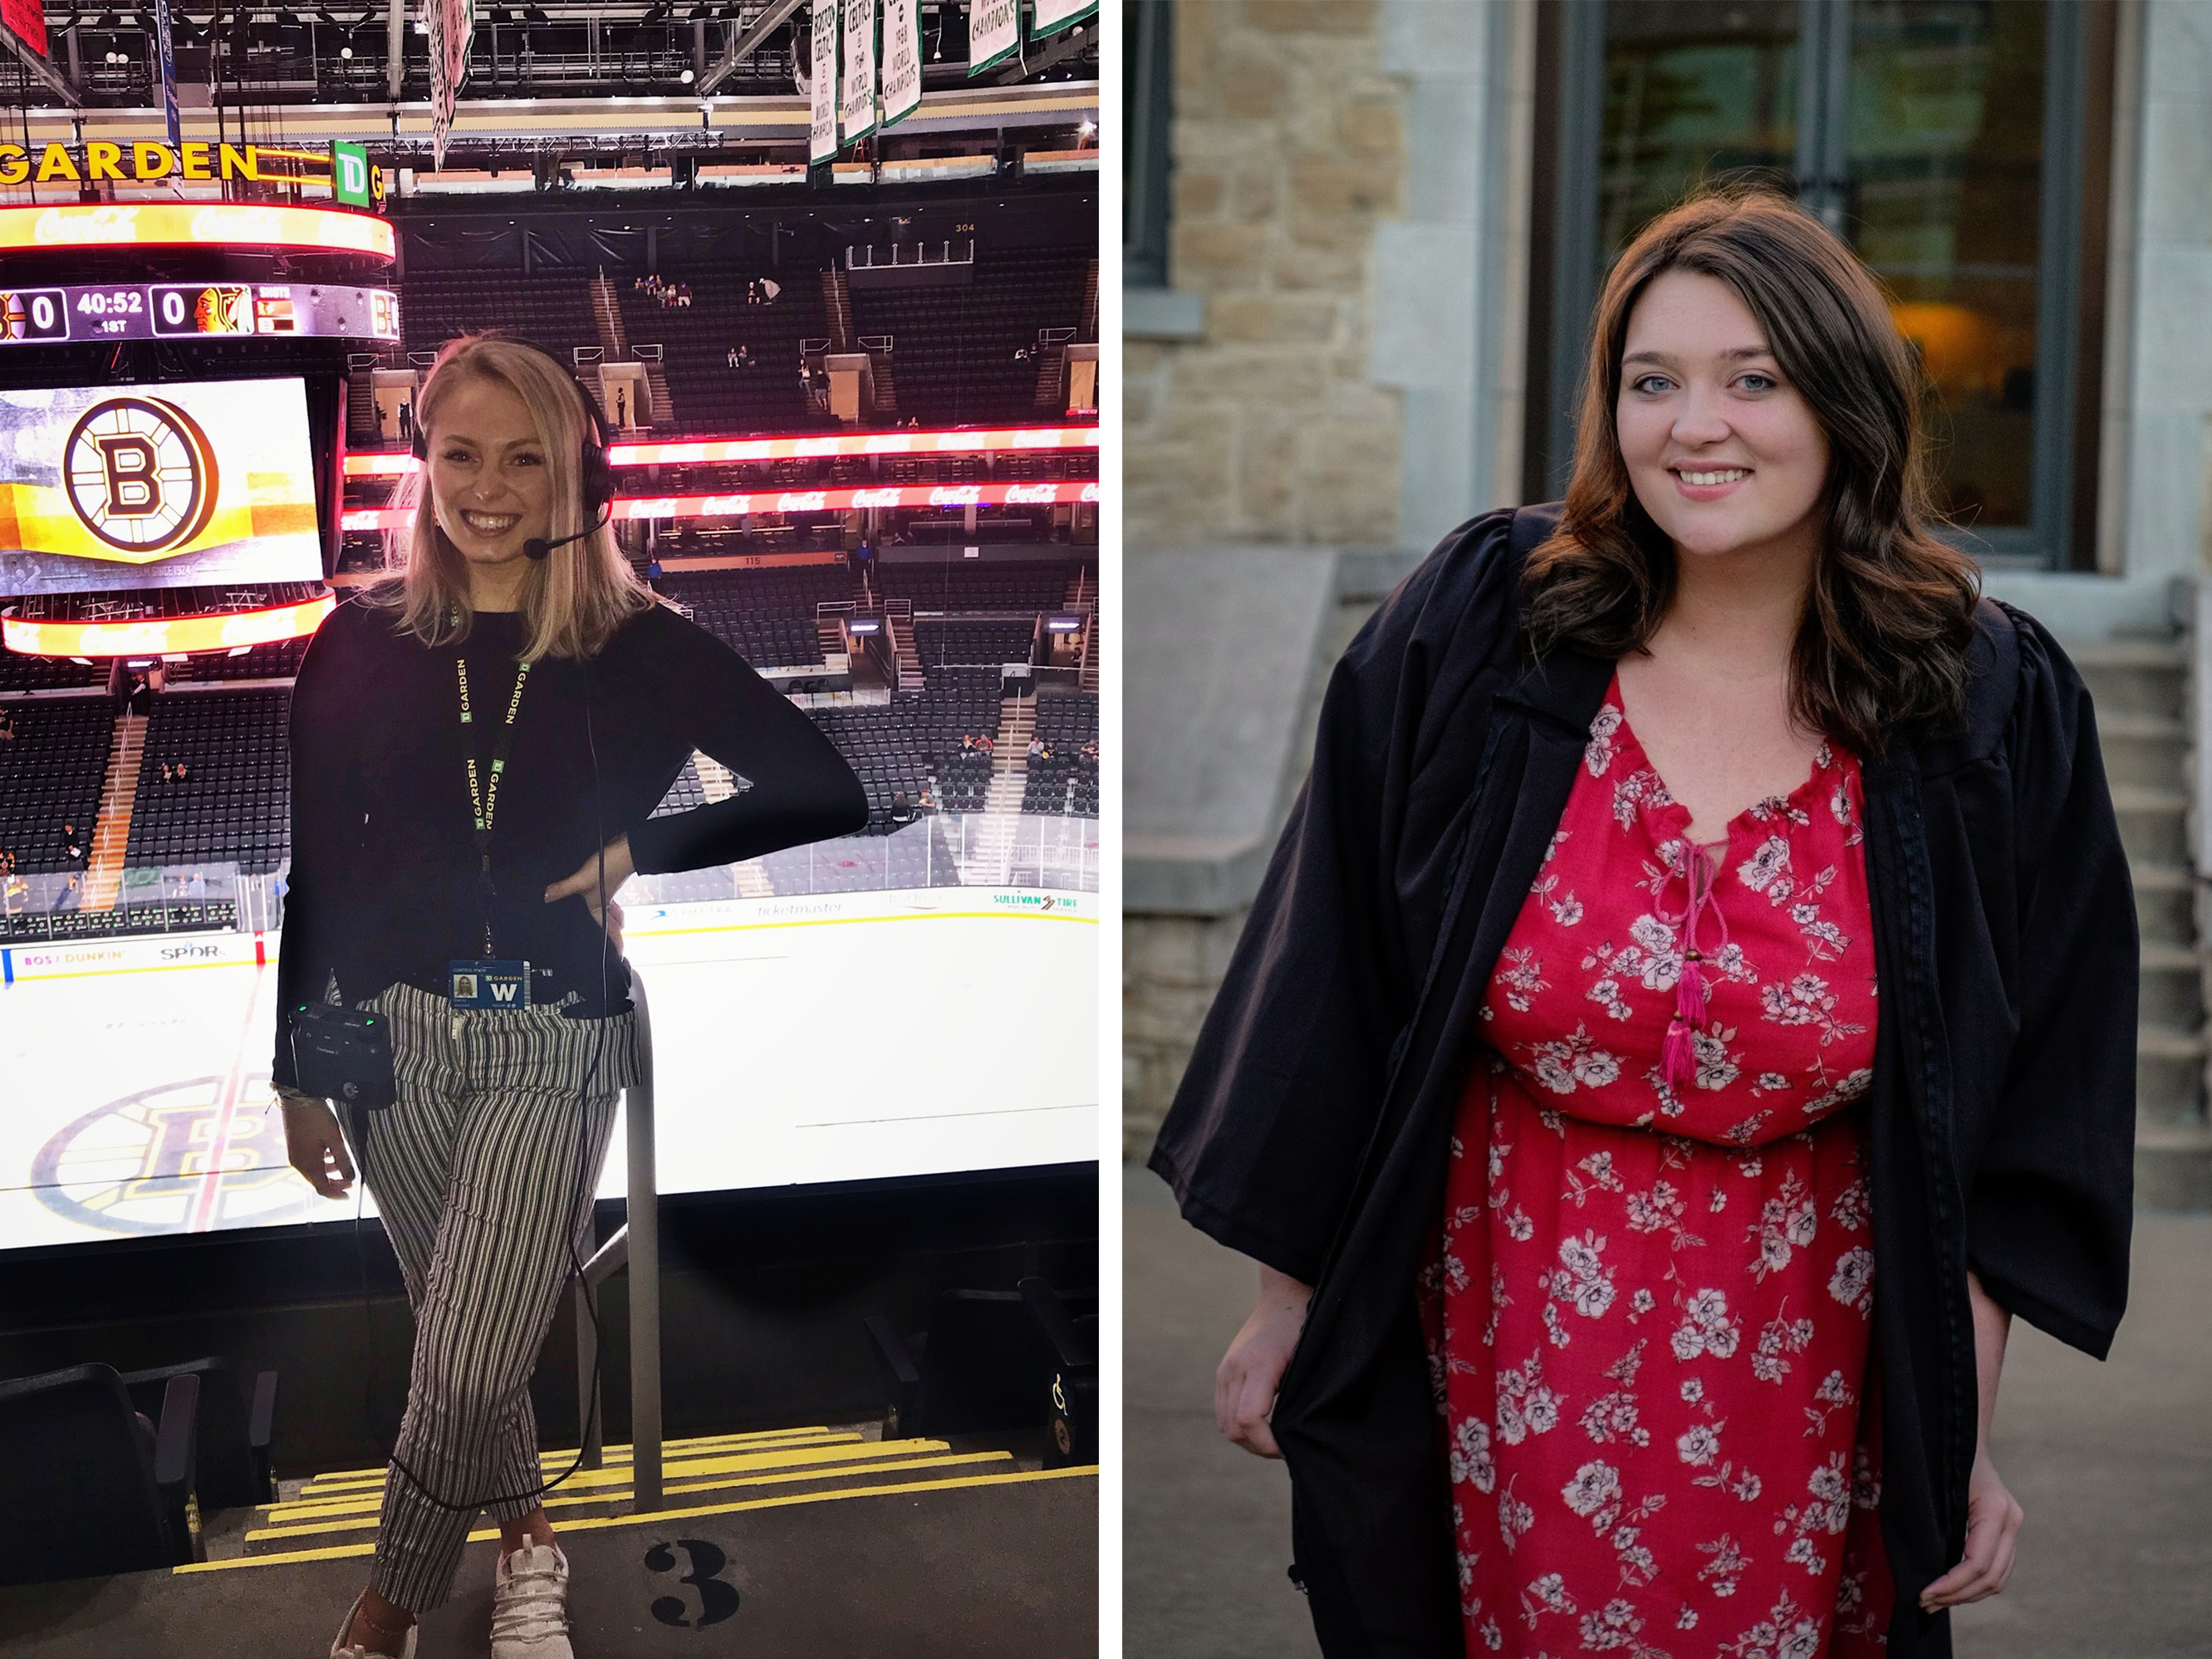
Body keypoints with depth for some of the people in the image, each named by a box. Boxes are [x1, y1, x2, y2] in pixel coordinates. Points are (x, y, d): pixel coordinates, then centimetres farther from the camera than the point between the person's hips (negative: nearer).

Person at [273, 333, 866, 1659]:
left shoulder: (641, 649, -4)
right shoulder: (362, 642, 1)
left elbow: (829, 793, -3)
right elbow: (317, 873, 5)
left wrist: (640, 848, -9)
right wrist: (299, 1072, 7)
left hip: (556, 1046, -2)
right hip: (392, 1030, 2)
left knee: (470, 1365, -6)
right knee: (464, 1342, 12)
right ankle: (527, 1534, 40)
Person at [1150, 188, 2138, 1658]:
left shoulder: (1999, 713, -8)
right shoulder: (1475, 629, -9)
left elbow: (2028, 1103, -1)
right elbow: (1331, 983, -4)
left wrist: (1969, 1429, -2)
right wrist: (1291, 1302, -1)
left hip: (1802, 1364, 0)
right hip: (1500, 1348, 0)